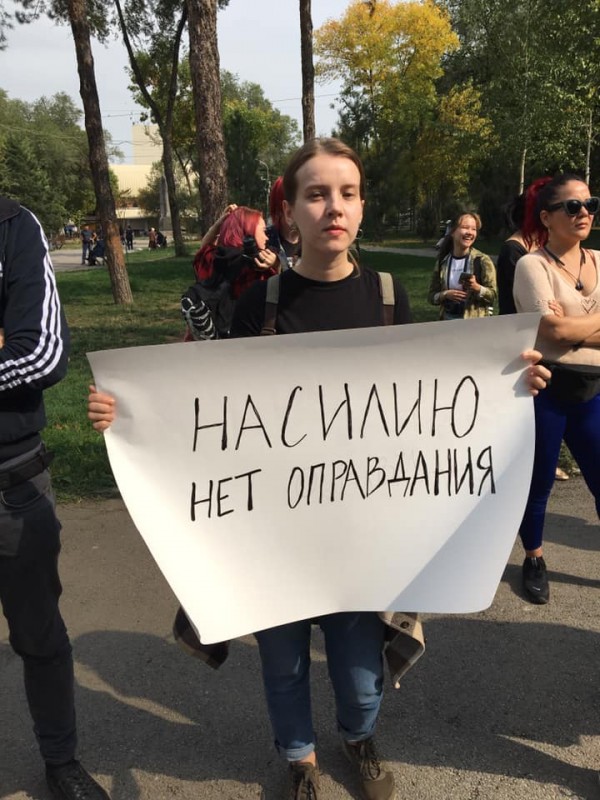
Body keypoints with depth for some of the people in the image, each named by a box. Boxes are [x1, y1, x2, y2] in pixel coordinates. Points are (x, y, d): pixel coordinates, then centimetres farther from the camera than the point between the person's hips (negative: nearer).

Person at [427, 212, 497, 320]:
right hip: (447, 319, 2)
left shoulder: (482, 260, -5)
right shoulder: (442, 261, 2)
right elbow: (431, 295, 5)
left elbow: (493, 296, -7)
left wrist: (477, 288, -23)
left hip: (474, 320, -2)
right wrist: (445, 295, -13)